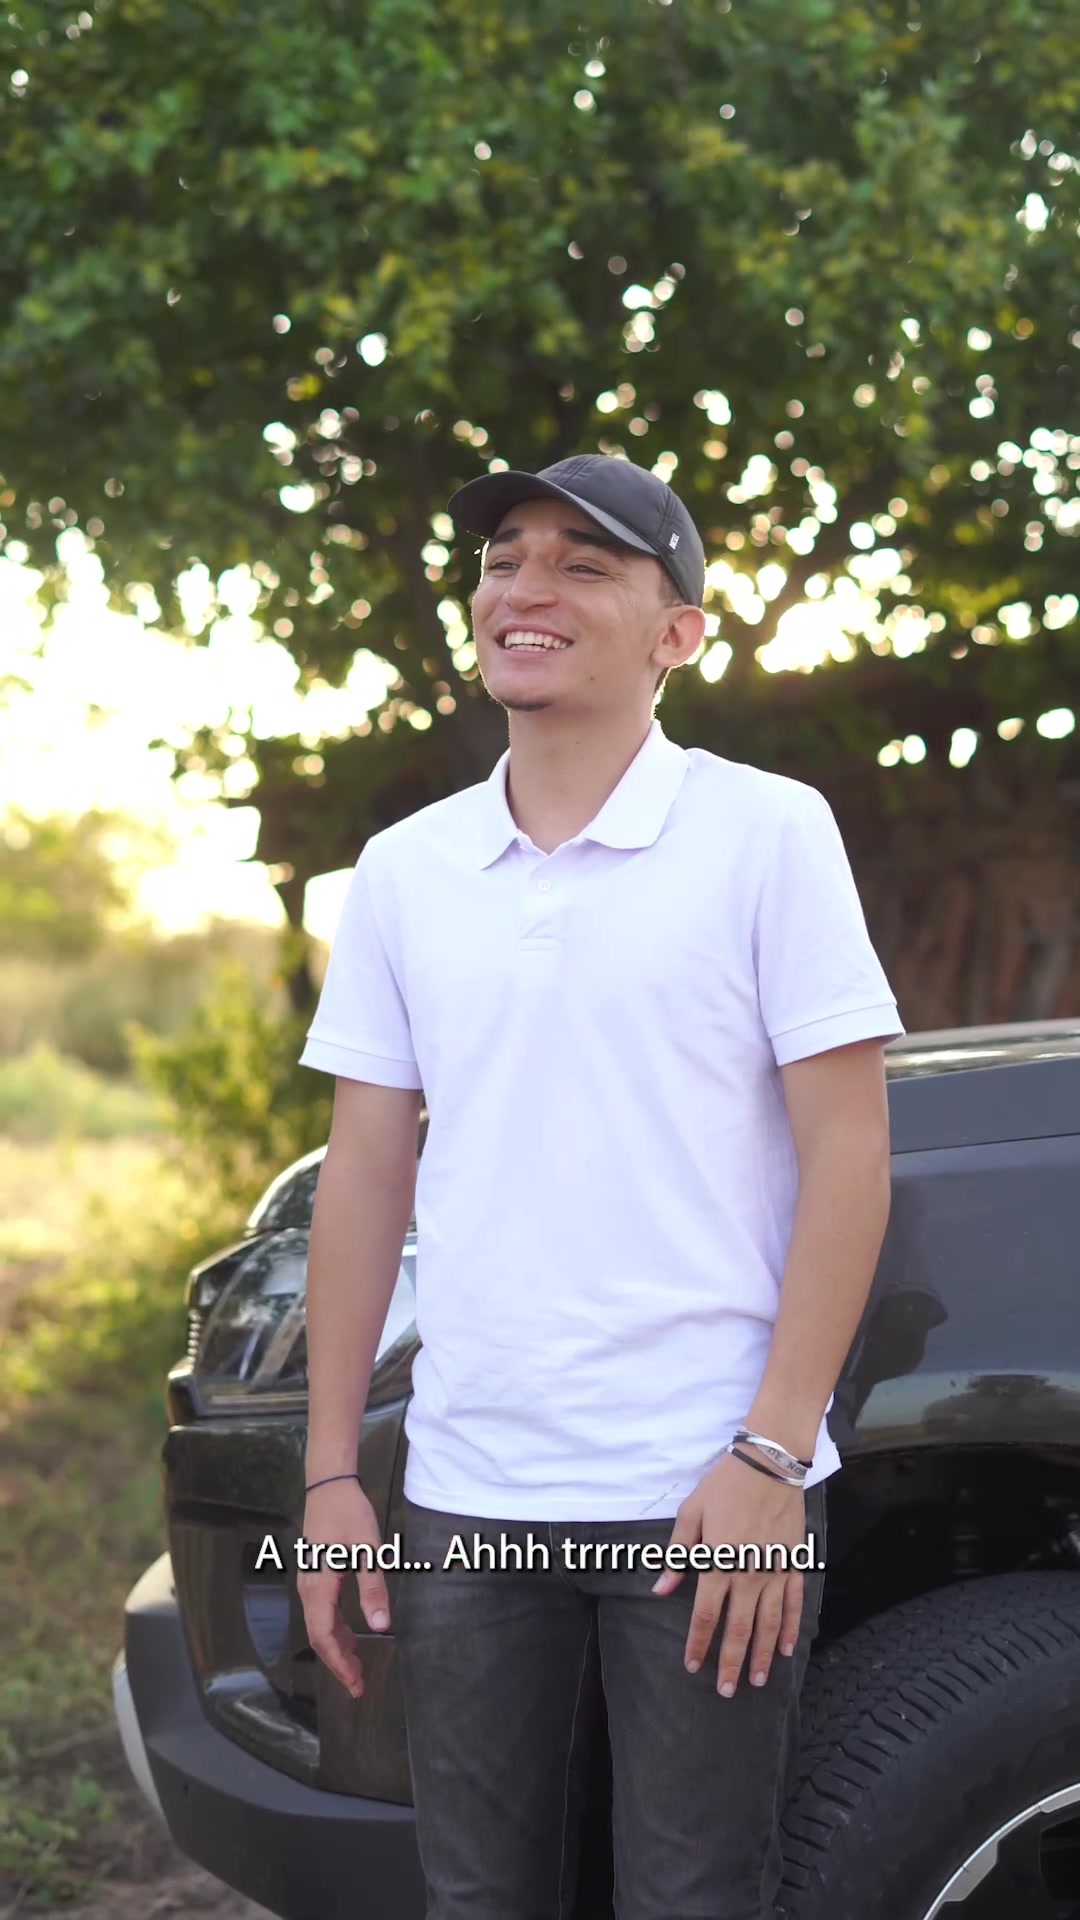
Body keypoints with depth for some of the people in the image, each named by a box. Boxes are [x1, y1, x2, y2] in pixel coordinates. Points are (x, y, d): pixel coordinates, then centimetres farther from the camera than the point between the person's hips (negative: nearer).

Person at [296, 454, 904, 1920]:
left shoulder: (767, 832, -3)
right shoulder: (404, 869, 9)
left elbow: (847, 1152, -6)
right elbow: (366, 1176, 11)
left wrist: (771, 1457, -13)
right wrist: (331, 1472, 6)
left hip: (707, 1496, -4)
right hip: (466, 1496, 4)